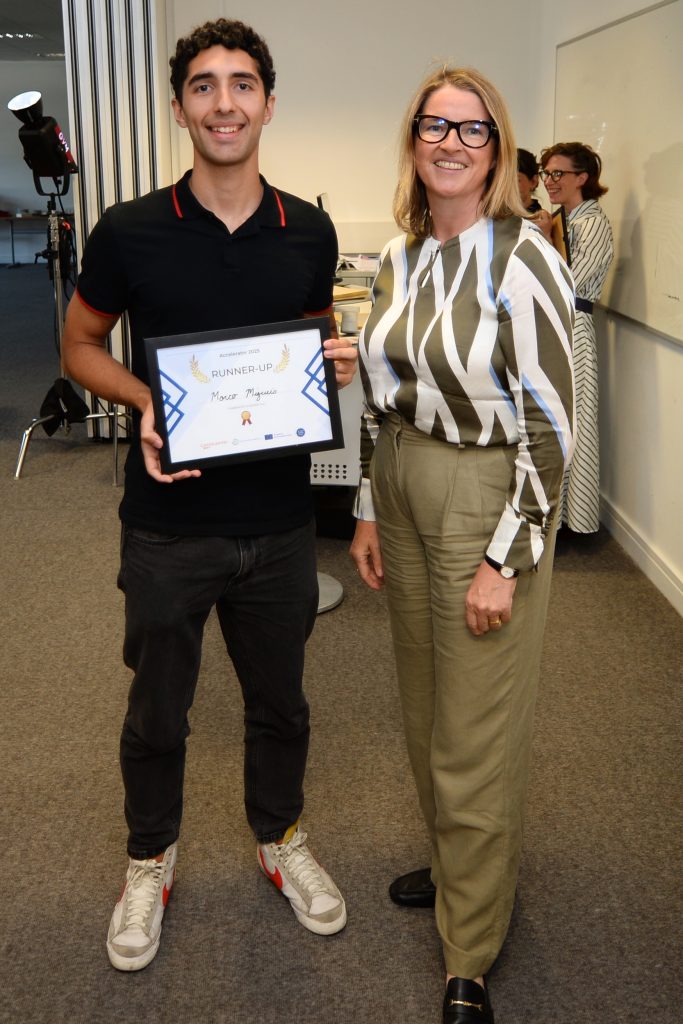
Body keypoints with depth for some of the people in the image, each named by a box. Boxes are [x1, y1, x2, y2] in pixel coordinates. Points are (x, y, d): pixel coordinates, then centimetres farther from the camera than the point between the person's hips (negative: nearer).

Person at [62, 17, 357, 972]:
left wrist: (338, 362, -8)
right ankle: (151, 860, 40)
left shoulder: (310, 232, 0)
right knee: (157, 711, 15)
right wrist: (145, 402, -16)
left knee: (278, 701, 19)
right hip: (169, 524, -2)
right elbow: (81, 344, 4)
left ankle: (280, 838, 45)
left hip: (280, 522, 2)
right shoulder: (130, 232, -8)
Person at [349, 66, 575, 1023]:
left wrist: (505, 560, -18)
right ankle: (456, 863, 45)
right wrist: (367, 509, 12)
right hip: (404, 494, 7)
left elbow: (551, 424, -16)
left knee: (474, 734, 3)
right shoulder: (397, 258, 7)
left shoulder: (521, 259, -15)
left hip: (486, 502, -7)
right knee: (425, 709, 20)